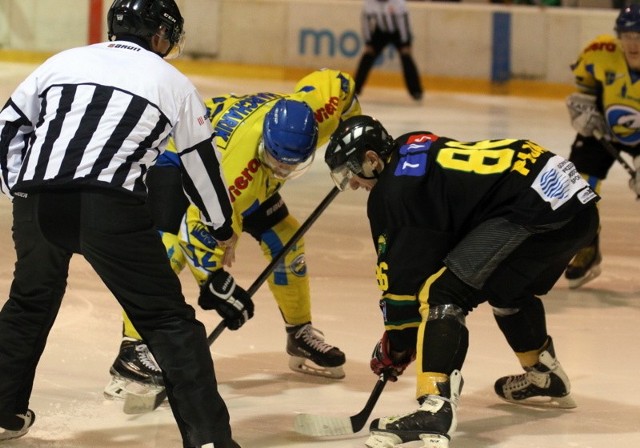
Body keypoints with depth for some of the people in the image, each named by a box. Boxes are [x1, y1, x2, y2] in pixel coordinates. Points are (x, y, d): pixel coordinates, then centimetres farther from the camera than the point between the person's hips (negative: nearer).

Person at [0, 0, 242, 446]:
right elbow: (202, 163, 23)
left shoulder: (64, 61, 22)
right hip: (111, 209, -4)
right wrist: (223, 227, 37)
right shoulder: (173, 83, 15)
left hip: (37, 203, 4)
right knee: (167, 318, 3)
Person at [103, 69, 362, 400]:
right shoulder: (239, 160, -45)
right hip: (177, 158, -8)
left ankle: (300, 335, 24)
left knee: (285, 239, 4)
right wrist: (214, 280, -35)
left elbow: (337, 84, -7)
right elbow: (203, 220, -38)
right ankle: (133, 351, -31)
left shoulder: (311, 111, -30)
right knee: (168, 246, -27)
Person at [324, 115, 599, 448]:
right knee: (507, 287, 34)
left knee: (442, 294, -13)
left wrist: (395, 344, 10)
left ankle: (435, 410, -28)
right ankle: (546, 379, 54)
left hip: (533, 213, -10)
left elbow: (403, 274, -3)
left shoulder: (394, 189, -5)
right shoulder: (417, 150, 23)